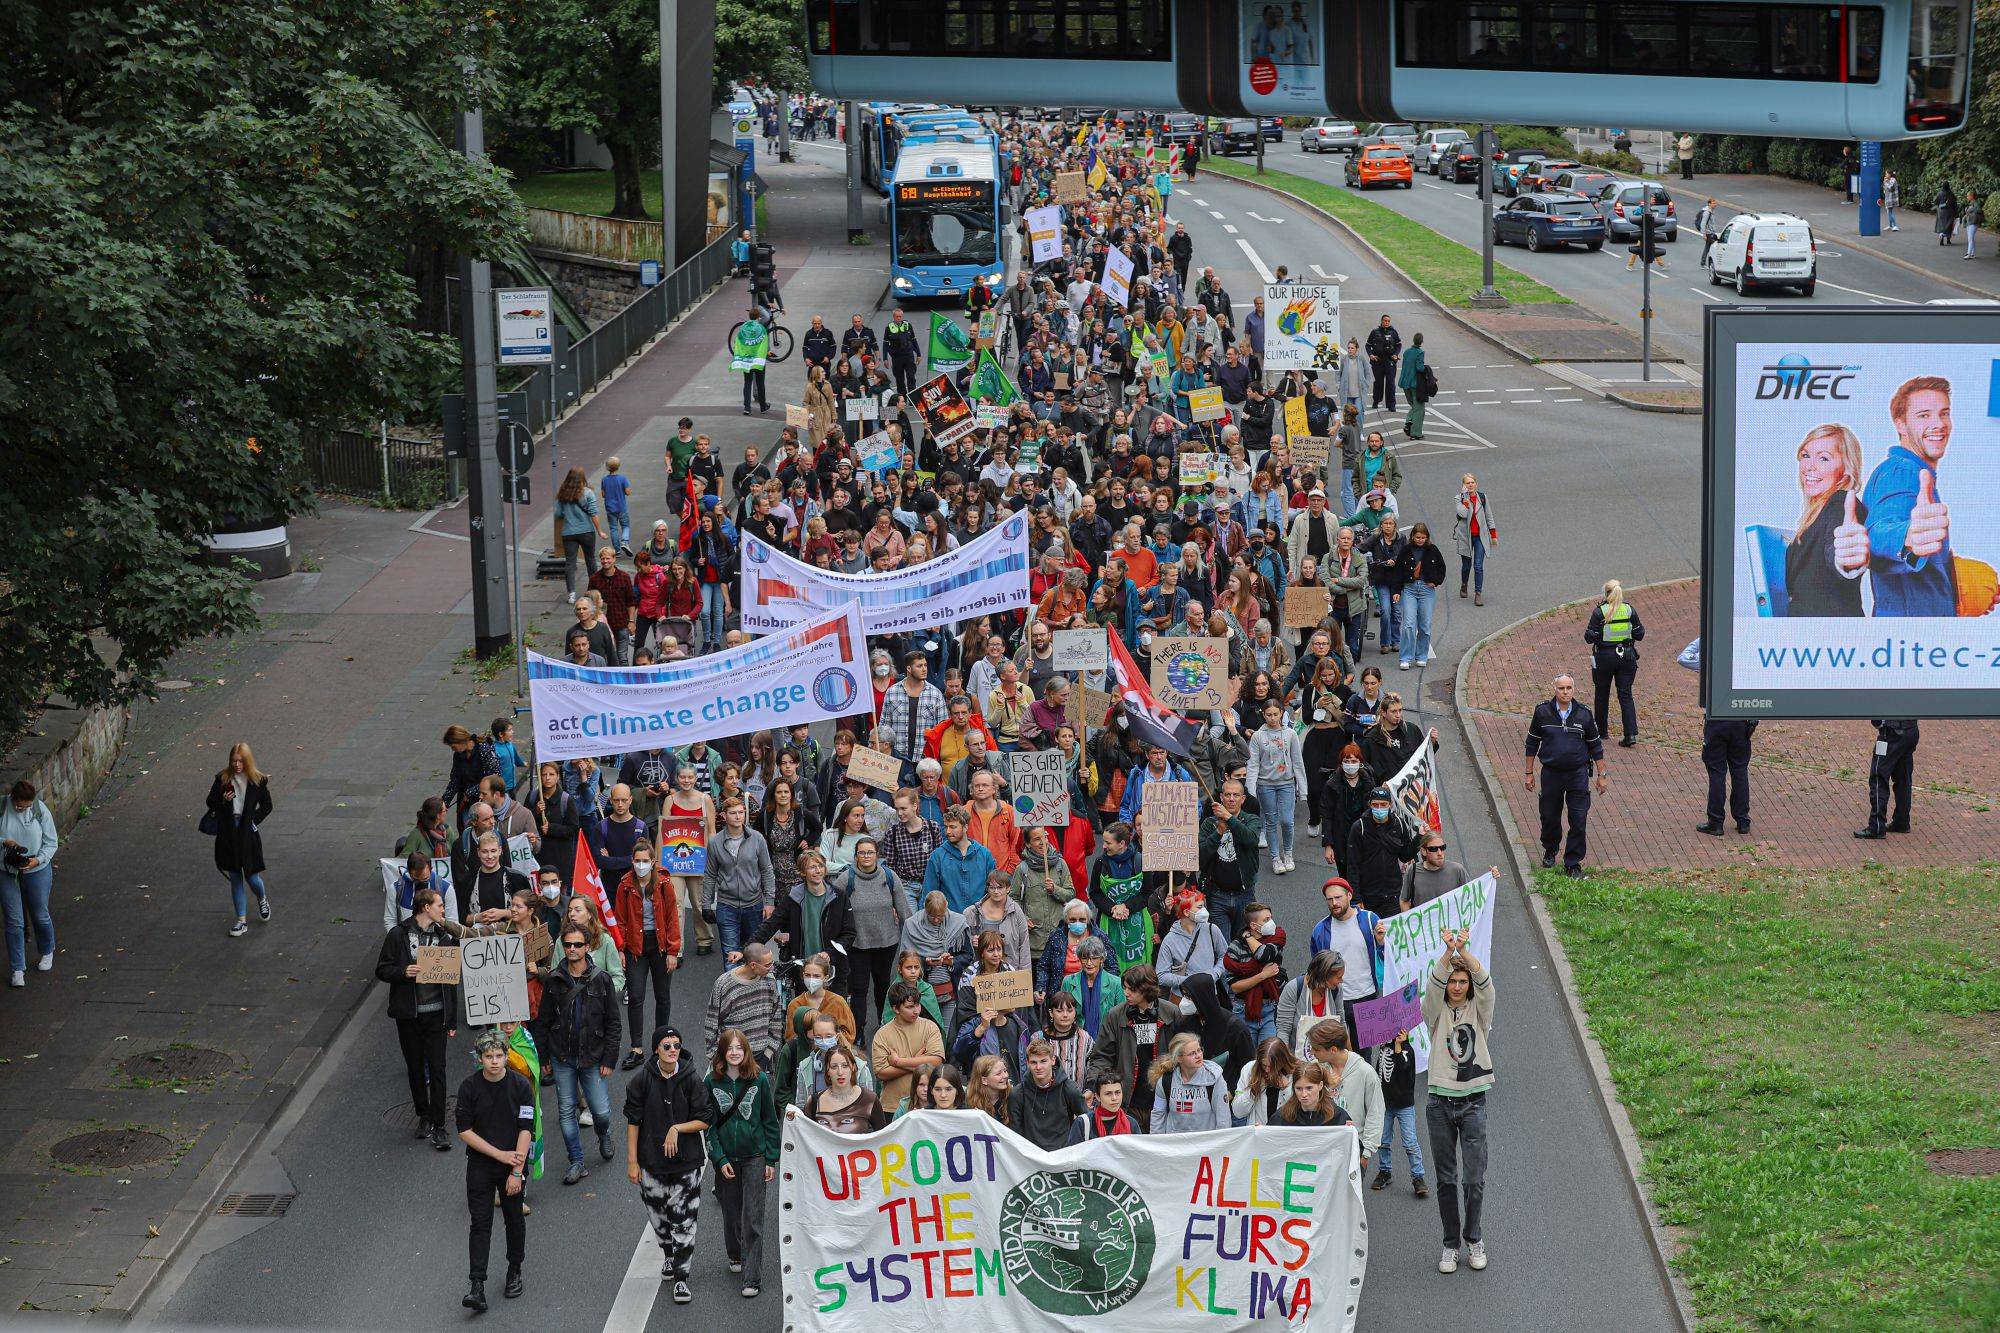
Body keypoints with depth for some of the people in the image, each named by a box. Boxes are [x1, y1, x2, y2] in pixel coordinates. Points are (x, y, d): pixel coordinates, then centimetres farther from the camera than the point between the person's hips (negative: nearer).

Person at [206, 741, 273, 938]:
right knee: (235, 879, 7)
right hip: (228, 833, 2)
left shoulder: (257, 781, -5)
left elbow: (266, 806, 5)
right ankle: (242, 921, 14)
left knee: (252, 876, 1)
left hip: (248, 833, -2)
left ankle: (263, 900, 36)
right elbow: (210, 803, 5)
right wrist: (223, 800, -15)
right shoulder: (222, 779, -2)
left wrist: (253, 821, -7)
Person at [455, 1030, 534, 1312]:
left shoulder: (520, 1086, -9)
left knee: (515, 1220, 12)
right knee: (480, 1224, -6)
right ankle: (477, 1286, -10)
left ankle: (515, 1272, 33)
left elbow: (526, 1130, -10)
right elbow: (464, 1130, -7)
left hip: (513, 1165, 1)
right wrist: (500, 1154, -13)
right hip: (480, 1166, 0)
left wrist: (516, 1172, -14)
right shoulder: (469, 1087, -8)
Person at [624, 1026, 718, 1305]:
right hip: (651, 1162, 2)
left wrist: (677, 1129, -18)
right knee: (659, 1216, 17)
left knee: (684, 1222, -3)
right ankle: (669, 1256, 44)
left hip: (686, 1163, -2)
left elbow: (706, 1119, -5)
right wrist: (632, 1162, -3)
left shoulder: (692, 1080, -8)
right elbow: (633, 1122, -2)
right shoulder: (642, 1080, -6)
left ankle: (680, 1277, 4)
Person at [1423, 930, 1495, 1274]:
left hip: (1473, 1102, -1)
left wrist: (1463, 950, -29)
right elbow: (1434, 984, -14)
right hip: (1441, 1101, 1)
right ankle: (1451, 1244, 12)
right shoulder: (1436, 1012, 6)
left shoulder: (1478, 1011, 6)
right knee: (1446, 1178, 5)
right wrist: (1448, 951, -30)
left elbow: (1484, 983, -13)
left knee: (1474, 1177, -3)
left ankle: (1474, 1239, 14)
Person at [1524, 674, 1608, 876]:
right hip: (1551, 774, 1)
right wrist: (1529, 773, 7)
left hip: (1578, 774, -1)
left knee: (1579, 821, -4)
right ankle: (1550, 850, 40)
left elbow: (1595, 746, 7)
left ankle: (1573, 863, 7)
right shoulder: (1543, 712, -4)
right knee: (1550, 817, 13)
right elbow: (1532, 743, 6)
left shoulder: (1583, 714, -3)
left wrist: (1602, 775, 8)